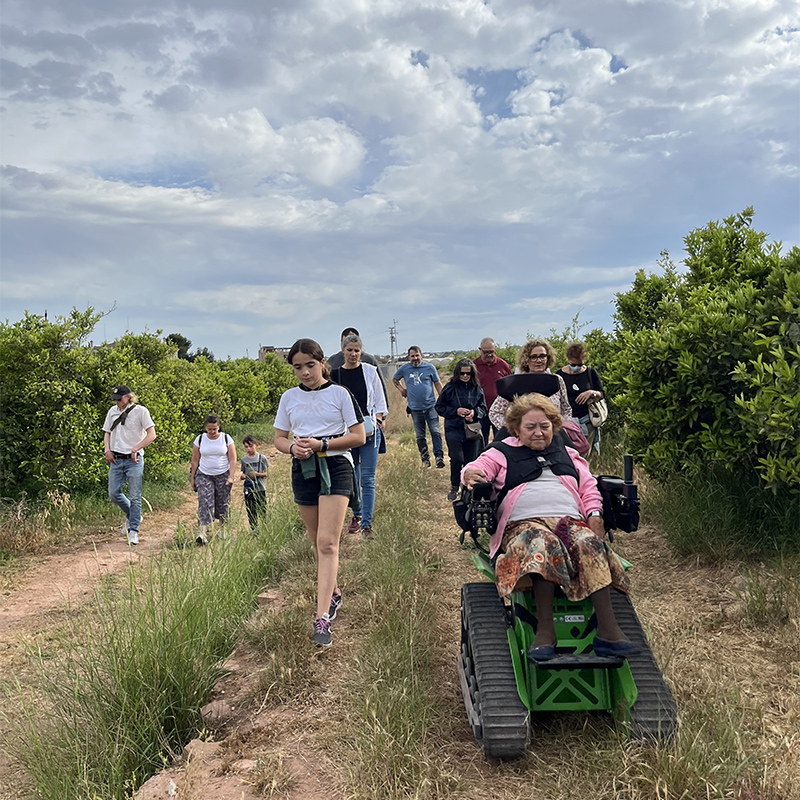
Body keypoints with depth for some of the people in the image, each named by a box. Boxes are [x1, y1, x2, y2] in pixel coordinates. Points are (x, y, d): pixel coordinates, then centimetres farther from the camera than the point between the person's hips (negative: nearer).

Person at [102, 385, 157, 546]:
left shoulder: (140, 411, -6)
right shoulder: (112, 411, 12)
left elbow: (151, 435, -9)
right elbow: (107, 433, 20)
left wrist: (135, 449, -12)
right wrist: (107, 450, 4)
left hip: (134, 460, -5)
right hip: (116, 460, 5)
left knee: (135, 497, -4)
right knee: (113, 493, 2)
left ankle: (133, 531, 4)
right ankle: (132, 516, 27)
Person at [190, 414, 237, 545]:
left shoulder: (226, 439, 0)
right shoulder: (200, 439, 2)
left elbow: (232, 459, 0)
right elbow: (195, 461, 8)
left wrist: (231, 476, -9)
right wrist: (192, 478, 8)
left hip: (223, 476, 0)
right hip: (204, 475, 0)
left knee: (223, 503, 2)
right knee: (204, 502, -14)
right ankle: (202, 533, -23)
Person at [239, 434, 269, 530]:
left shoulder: (262, 458, -1)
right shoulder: (244, 459, 9)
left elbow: (266, 474, -1)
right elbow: (243, 472, 15)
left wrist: (257, 474, -17)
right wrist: (242, 476, -8)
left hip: (260, 489, -3)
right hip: (248, 490, 3)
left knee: (262, 511, -3)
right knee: (251, 513, 7)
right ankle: (254, 530, 15)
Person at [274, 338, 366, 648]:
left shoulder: (339, 393, -1)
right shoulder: (289, 397, 10)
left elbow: (359, 436, -3)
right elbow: (279, 438, 14)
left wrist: (321, 443, -14)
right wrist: (293, 448, -9)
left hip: (336, 466, -4)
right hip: (303, 470, 4)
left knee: (327, 542, -14)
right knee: (318, 543, 13)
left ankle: (322, 617, -16)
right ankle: (334, 592, 36)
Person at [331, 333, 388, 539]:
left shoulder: (370, 371, 2)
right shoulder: (335, 374, 3)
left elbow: (380, 401, 6)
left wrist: (377, 421, -6)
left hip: (369, 431, -1)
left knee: (367, 479, -4)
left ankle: (367, 524, 0)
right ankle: (356, 515, 30)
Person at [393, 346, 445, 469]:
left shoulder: (430, 367, 3)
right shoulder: (404, 369, 5)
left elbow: (438, 384, 8)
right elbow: (394, 379, 23)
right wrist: (401, 390, 7)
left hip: (431, 406, -1)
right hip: (415, 408, 2)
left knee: (435, 432, -11)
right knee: (420, 436, 8)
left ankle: (439, 457, -9)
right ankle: (425, 460, 18)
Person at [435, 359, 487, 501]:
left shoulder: (477, 388, 4)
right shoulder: (450, 387, -4)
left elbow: (483, 409, 10)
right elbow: (439, 407, 0)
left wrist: (474, 412, -11)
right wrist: (456, 411, -14)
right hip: (453, 430, -3)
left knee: (471, 461, 5)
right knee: (457, 459, -14)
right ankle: (454, 488, 7)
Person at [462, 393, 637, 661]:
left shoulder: (566, 454, 30)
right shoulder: (501, 452, 21)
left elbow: (589, 487, 24)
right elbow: (477, 468, 6)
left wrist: (595, 516, 5)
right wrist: (472, 474, -20)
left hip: (570, 521, 3)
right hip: (523, 523, -3)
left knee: (589, 542, -32)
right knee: (542, 542, -38)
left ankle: (608, 630, -36)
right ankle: (545, 629, -38)